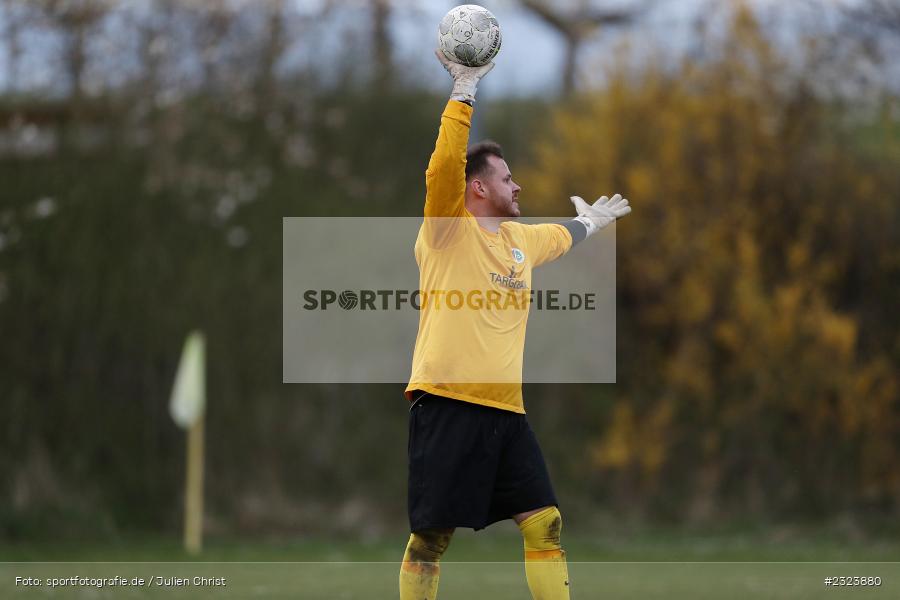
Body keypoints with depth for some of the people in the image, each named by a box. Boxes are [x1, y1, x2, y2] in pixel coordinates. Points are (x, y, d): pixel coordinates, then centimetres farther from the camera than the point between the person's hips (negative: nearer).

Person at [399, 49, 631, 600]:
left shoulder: (518, 238, 19)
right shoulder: (449, 229, -2)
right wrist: (465, 89, -21)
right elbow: (443, 167, -20)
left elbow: (561, 237, 43)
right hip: (447, 404, -7)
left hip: (506, 409, 7)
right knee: (432, 535, -6)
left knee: (545, 523, 2)